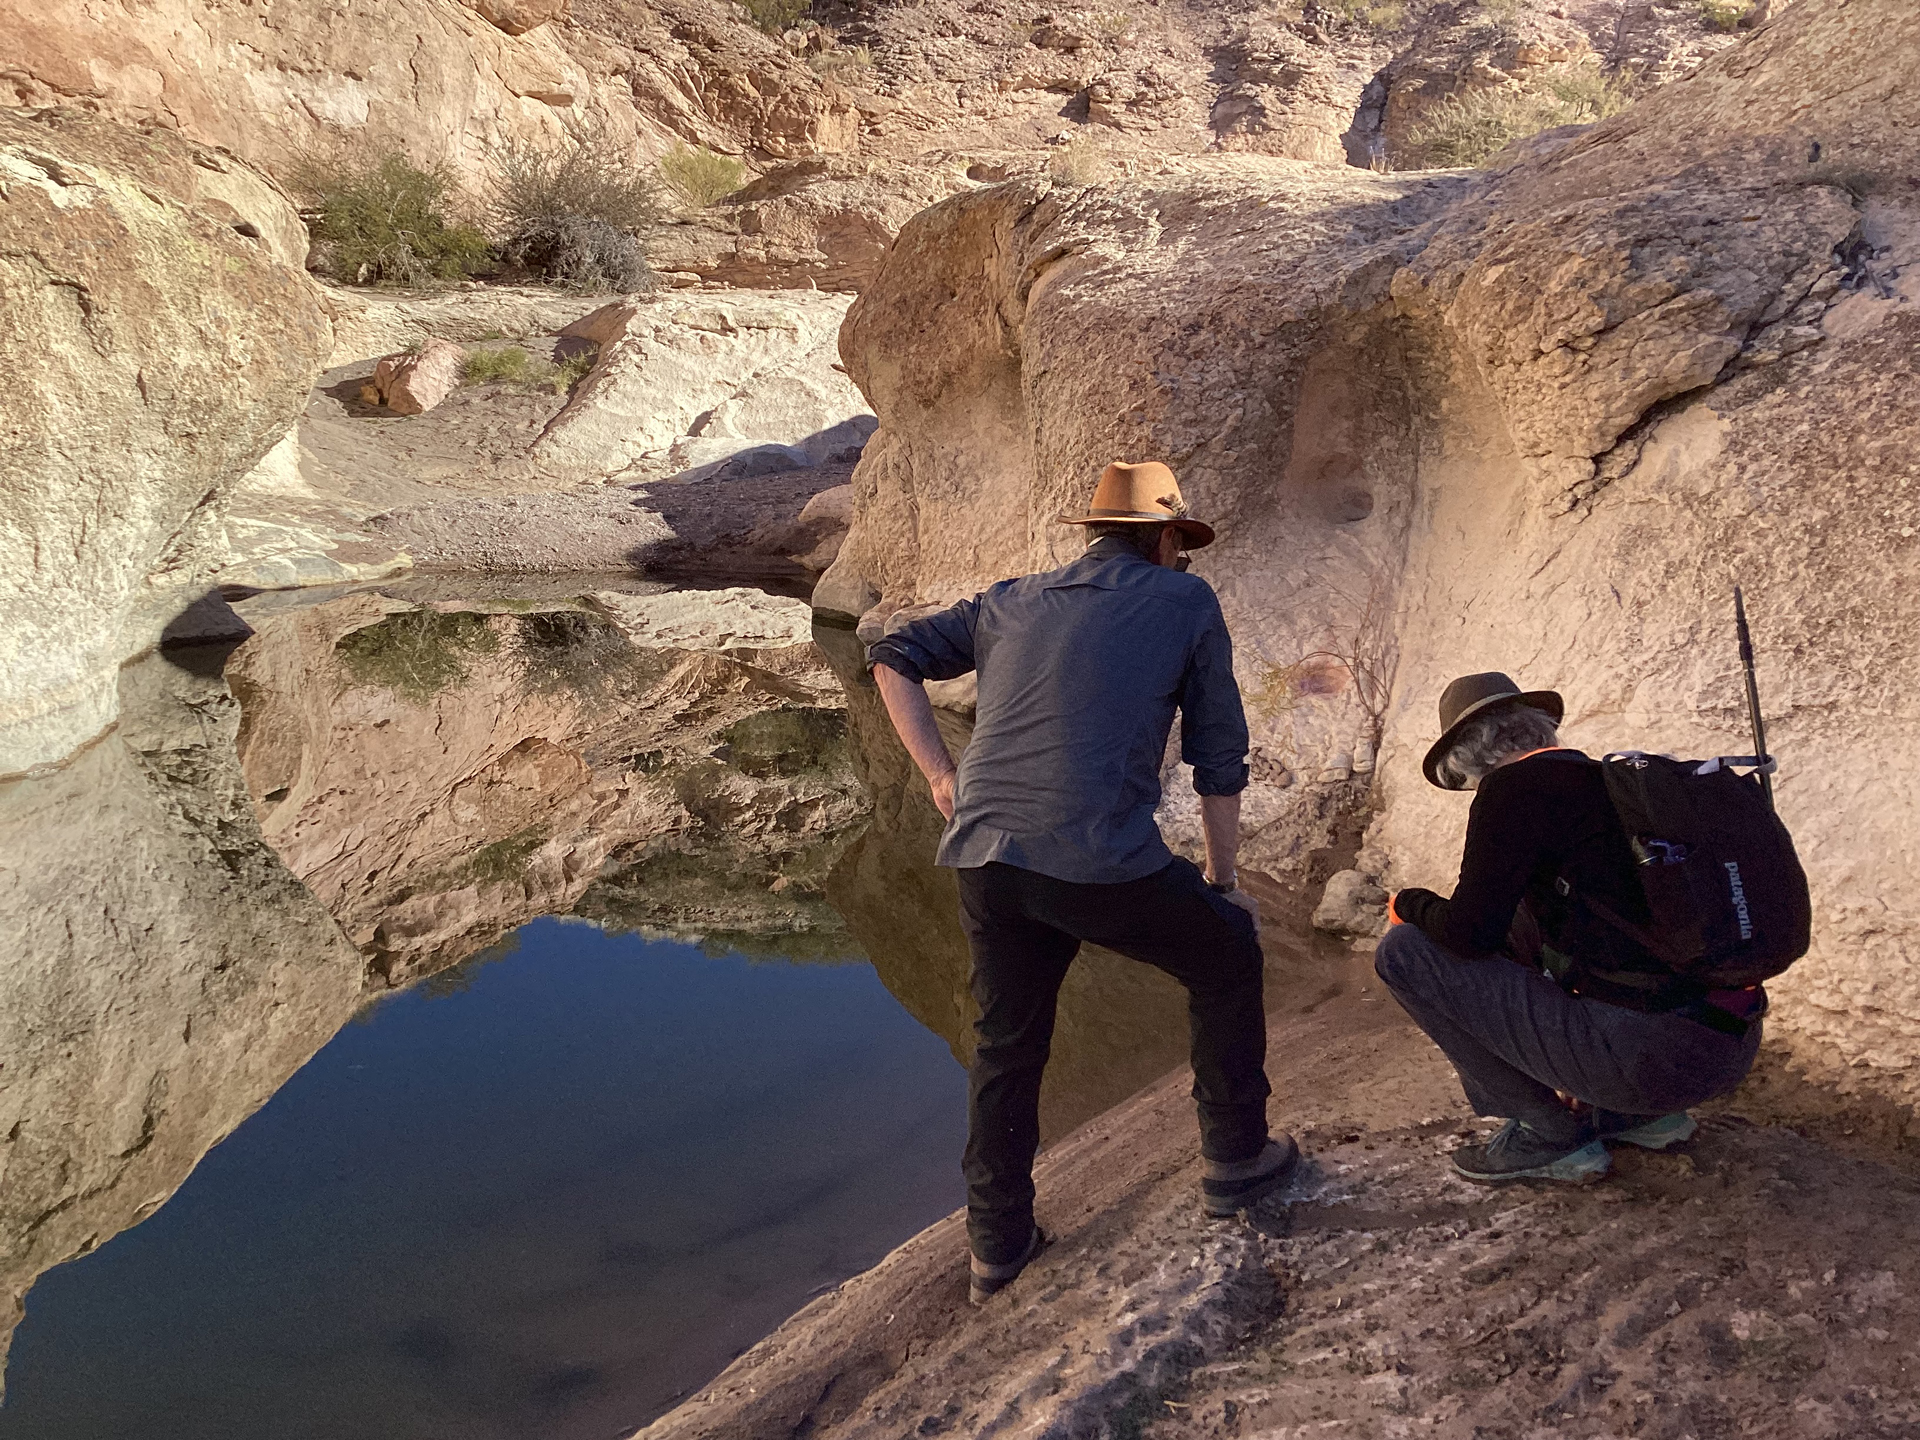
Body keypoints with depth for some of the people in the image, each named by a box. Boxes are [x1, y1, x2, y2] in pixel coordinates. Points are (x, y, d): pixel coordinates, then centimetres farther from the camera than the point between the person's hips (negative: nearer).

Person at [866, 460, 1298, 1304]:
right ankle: (1237, 1158, 31)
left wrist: (940, 776, 17)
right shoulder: (1185, 601, 11)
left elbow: (892, 658, 20)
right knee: (1227, 954, 22)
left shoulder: (1014, 601, 22)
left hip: (983, 857, 5)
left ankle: (998, 1243, 32)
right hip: (1101, 859, -4)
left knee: (1006, 1046, 22)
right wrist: (1222, 878, 23)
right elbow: (1219, 757, 12)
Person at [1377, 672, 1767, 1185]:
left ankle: (1548, 1134, 5)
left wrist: (1409, 905, 9)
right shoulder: (1608, 781, 19)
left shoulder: (1514, 786, -7)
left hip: (1655, 1056, -9)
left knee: (1405, 951, -2)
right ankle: (1642, 1113, 21)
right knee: (1523, 927, 31)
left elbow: (1470, 932, -15)